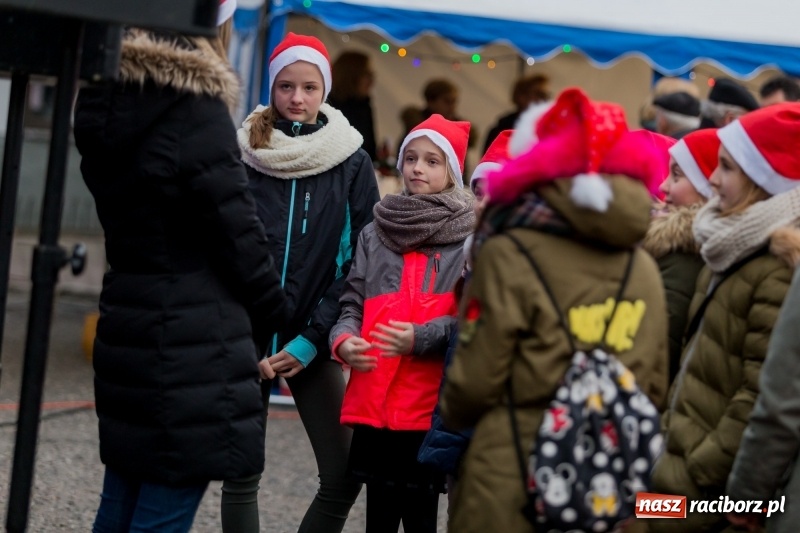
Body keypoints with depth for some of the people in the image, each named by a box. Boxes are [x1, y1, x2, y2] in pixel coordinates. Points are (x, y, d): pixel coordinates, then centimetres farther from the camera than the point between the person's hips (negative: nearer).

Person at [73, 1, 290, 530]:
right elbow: (237, 232, -11)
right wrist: (276, 315, 5)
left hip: (127, 327, 8)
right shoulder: (197, 109, -15)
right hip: (195, 346, -8)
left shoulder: (107, 103, 8)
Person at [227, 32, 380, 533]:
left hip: (311, 343, 0)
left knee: (344, 476, -5)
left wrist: (312, 339, -8)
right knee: (242, 474, 2)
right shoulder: (243, 154, 1)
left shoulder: (352, 163, 1)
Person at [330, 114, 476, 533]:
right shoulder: (375, 232, 15)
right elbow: (352, 303, 15)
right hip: (373, 402, 4)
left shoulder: (472, 237, 0)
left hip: (432, 404, -4)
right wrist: (344, 341, -6)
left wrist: (422, 338, -18)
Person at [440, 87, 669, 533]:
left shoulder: (510, 254, -11)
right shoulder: (643, 266, 3)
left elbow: (474, 379, -8)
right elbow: (656, 384, 7)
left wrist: (456, 418, 13)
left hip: (513, 481, -4)